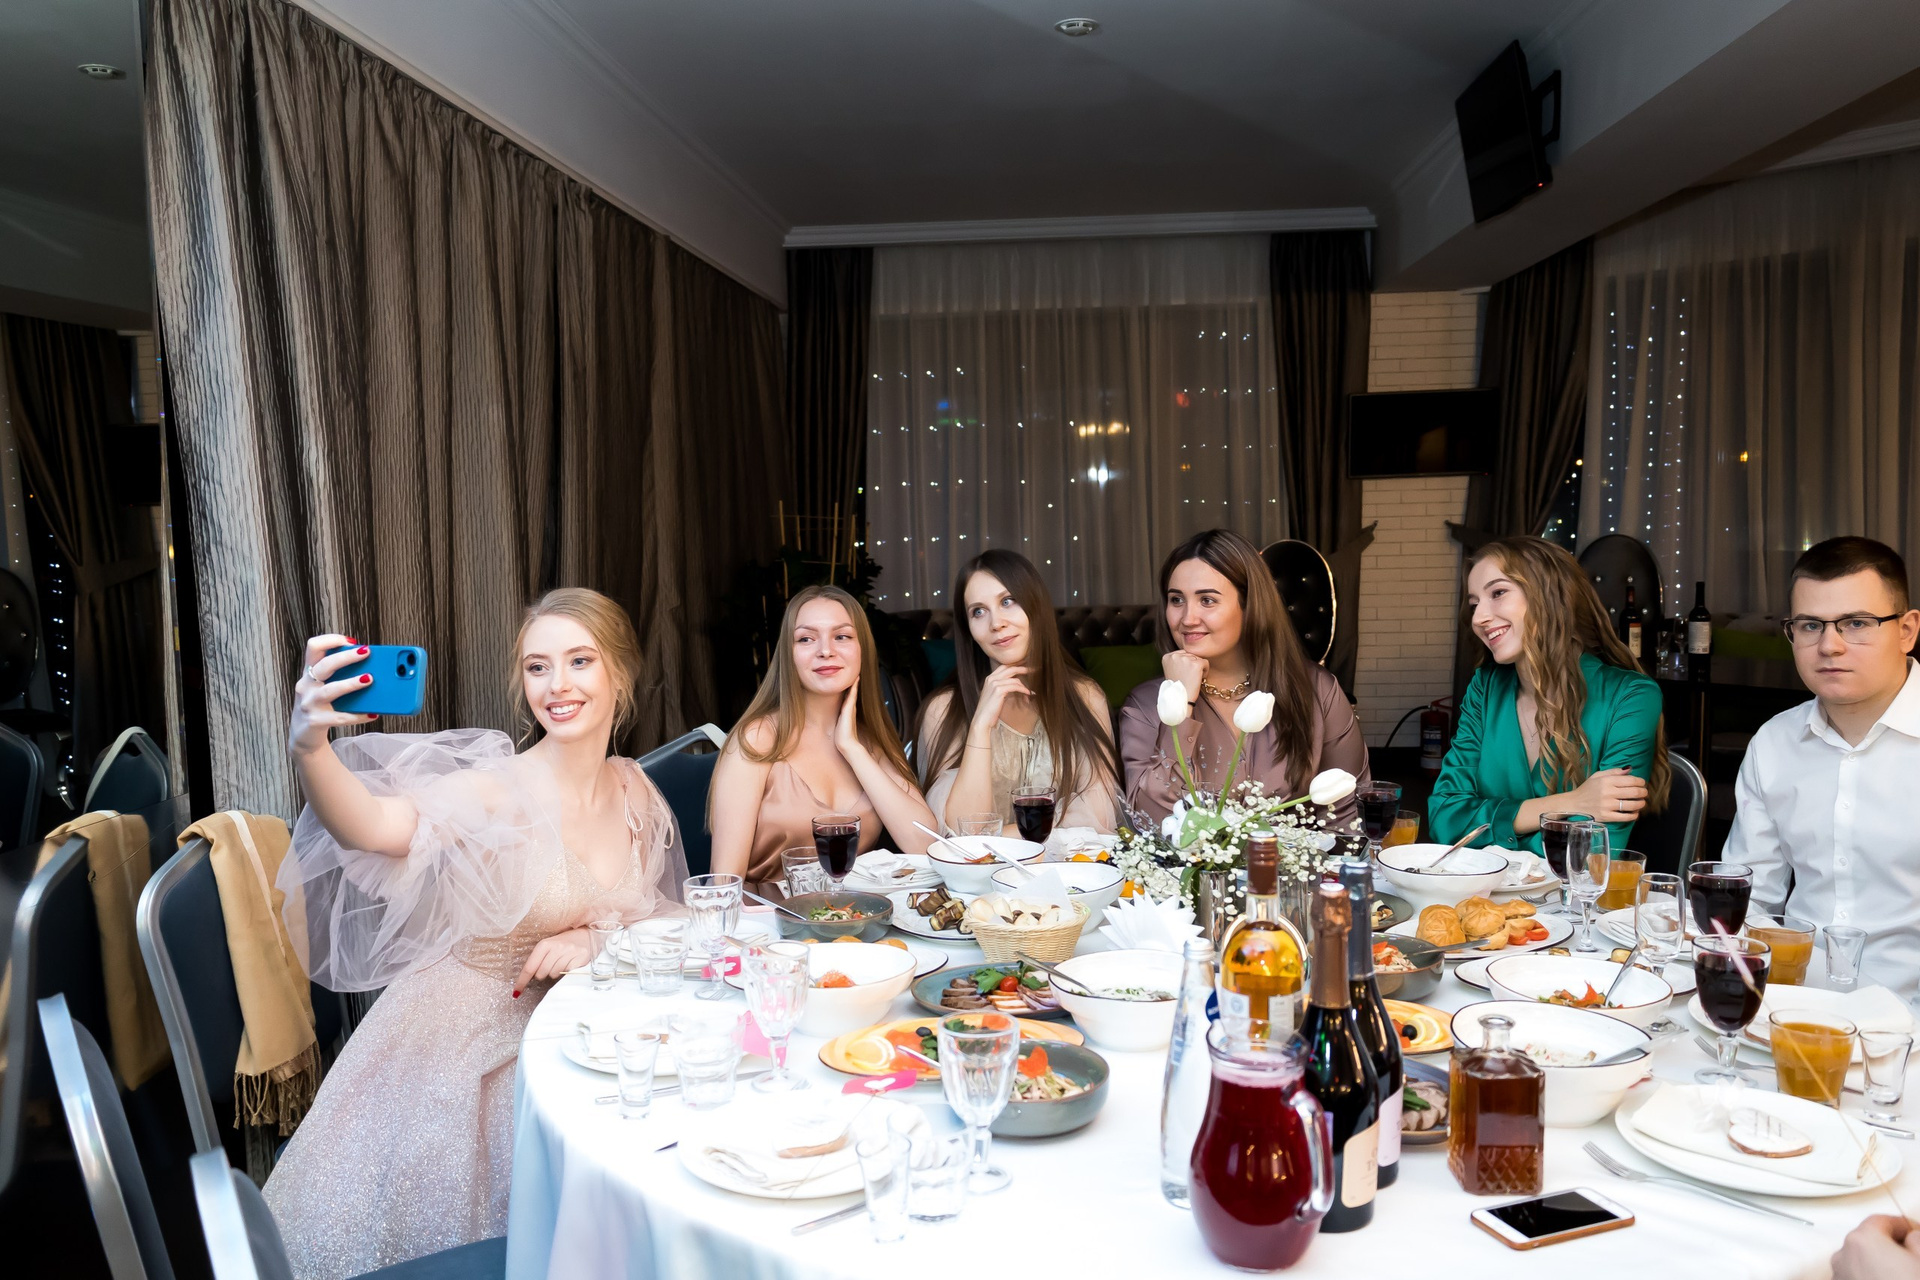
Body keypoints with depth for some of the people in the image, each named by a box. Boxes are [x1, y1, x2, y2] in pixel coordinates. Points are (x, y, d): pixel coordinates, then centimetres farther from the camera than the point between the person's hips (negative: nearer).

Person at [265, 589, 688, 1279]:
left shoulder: (634, 791, -4)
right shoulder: (498, 789, -23)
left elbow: (662, 919, 4)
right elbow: (374, 824, -42)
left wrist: (595, 942, -17)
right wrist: (310, 748, -62)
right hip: (462, 1040, -5)